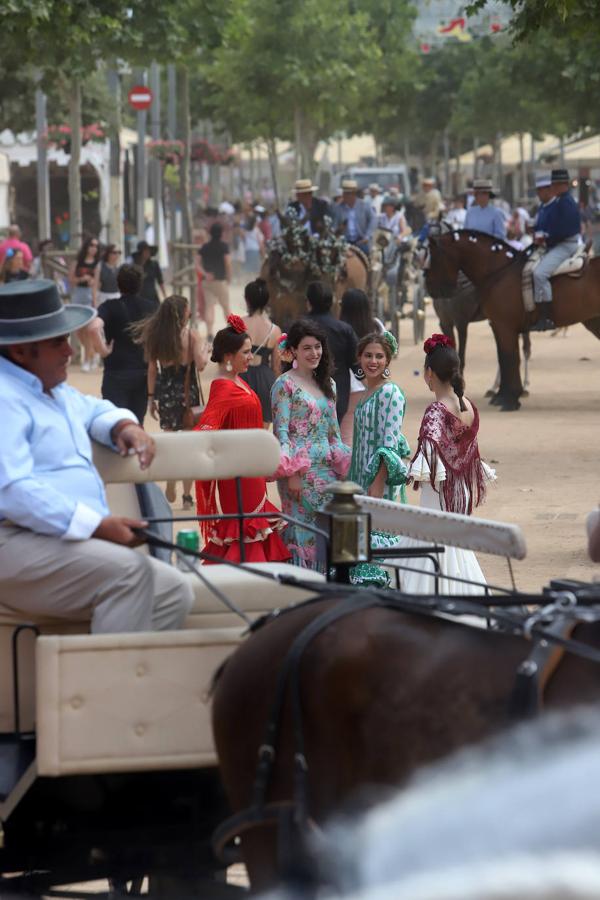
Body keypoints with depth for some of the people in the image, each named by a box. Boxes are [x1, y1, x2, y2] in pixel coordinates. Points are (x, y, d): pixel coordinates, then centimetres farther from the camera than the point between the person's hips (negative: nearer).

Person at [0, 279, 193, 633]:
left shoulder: (54, 390, 23)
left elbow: (93, 410, 44)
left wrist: (124, 426, 18)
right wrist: (98, 525, -24)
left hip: (83, 538, 10)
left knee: (173, 590, -9)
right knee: (129, 571, -32)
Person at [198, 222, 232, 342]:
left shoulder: (204, 247, 6)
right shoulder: (224, 246, -7)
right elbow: (228, 263, -11)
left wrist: (205, 274, -5)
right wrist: (229, 278, 0)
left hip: (207, 281, 3)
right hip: (220, 280, -3)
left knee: (209, 306, 1)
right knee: (225, 306, 9)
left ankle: (210, 333, -8)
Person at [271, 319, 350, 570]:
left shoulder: (328, 384, 14)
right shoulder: (285, 384, -5)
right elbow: (281, 432, -11)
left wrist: (342, 471, 12)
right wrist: (291, 474, -17)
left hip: (326, 468, 6)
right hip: (300, 468, -6)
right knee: (303, 530, -7)